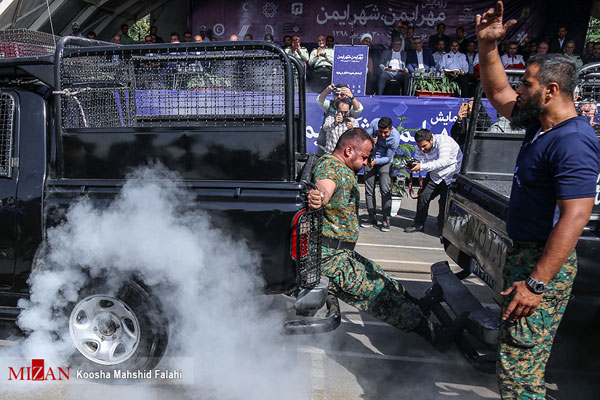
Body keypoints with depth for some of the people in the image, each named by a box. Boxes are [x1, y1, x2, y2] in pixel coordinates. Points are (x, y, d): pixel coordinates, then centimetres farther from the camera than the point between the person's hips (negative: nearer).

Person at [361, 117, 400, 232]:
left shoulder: (395, 138, -26)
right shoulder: (374, 123, -19)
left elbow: (388, 158, -18)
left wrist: (376, 161, -34)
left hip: (385, 161, -4)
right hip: (370, 157, 4)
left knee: (385, 190, -14)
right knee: (369, 189, 3)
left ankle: (386, 220, -5)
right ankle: (372, 218, 12)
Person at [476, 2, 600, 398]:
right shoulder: (540, 123, 7)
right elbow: (498, 92, 20)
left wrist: (536, 283, -28)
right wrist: (487, 45, 9)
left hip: (545, 263, -10)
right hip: (525, 252, 10)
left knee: (519, 362, -5)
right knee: (520, 353, 23)